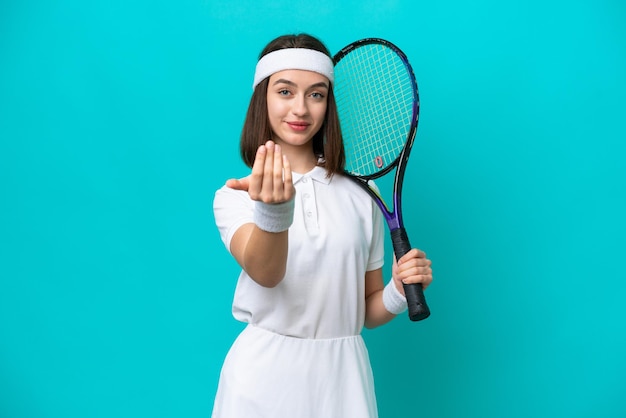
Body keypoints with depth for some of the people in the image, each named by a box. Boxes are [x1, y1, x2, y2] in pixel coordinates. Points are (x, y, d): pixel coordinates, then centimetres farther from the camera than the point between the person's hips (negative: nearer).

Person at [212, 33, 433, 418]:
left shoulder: (360, 193, 3)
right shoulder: (235, 195, -3)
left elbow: (368, 311, 8)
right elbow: (265, 275, -23)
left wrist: (398, 293, -11)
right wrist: (274, 210, -40)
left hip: (343, 375, 2)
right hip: (265, 375, -2)